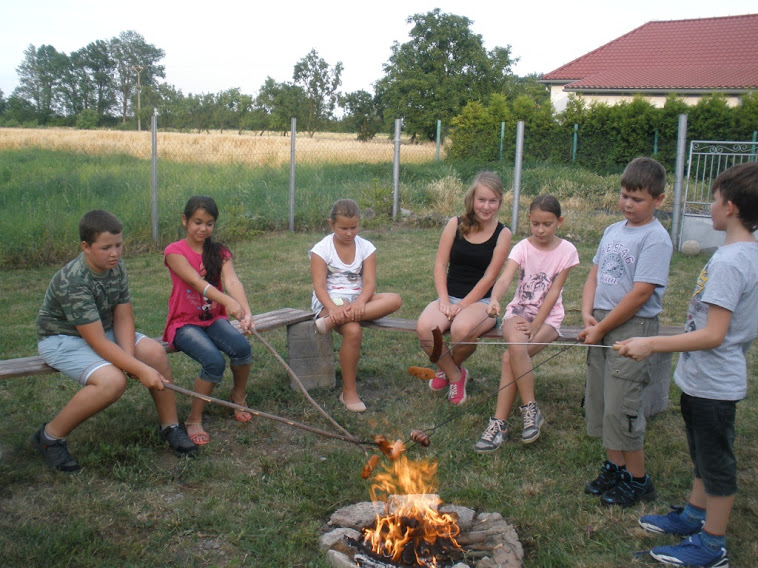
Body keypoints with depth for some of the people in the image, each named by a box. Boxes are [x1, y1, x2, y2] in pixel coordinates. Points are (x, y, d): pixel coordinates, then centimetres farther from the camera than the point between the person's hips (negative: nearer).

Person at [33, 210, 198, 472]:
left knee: (155, 352, -15)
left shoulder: (116, 268, -8)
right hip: (62, 339, -7)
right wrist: (140, 369, -34)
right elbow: (97, 342, -32)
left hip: (102, 330, 7)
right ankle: (50, 436, -10)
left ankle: (170, 426, 2)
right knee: (112, 380, -31)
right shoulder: (73, 281, -30)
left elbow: (123, 318, -8)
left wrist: (129, 358, -24)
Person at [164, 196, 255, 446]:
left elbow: (232, 281, -17)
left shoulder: (219, 252, 4)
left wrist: (246, 312, -36)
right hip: (184, 322, -4)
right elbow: (196, 281, -26)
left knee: (242, 347, -26)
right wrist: (228, 302, -44)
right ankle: (194, 420, -9)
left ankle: (238, 395, 4)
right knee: (214, 361, -30)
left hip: (214, 318, 4)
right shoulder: (175, 252, -8)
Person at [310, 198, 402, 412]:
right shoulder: (321, 249, -3)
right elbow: (319, 285, -13)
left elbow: (369, 282, -6)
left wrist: (359, 303, -28)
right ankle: (349, 392, -19)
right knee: (353, 330, -36)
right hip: (329, 301, -4)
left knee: (394, 299, -25)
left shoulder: (366, 247, 5)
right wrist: (333, 308, -33)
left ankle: (332, 321, -36)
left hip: (357, 299, 4)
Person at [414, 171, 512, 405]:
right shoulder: (455, 224, 5)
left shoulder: (502, 234, -1)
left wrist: (462, 306, -13)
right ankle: (454, 375, -1)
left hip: (480, 301, -2)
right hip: (450, 296, 2)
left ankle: (451, 368, 2)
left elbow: (489, 277, -6)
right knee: (424, 327, -30)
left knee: (462, 329, -36)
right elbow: (440, 264, 2)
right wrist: (444, 300, -11)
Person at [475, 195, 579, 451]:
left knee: (510, 357, -27)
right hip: (518, 310, 2)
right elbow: (505, 278, -20)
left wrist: (535, 325, -16)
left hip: (548, 317, -2)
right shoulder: (522, 248, -3)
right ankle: (531, 409, -21)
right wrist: (494, 300, -42)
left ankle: (500, 423, -19)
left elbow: (554, 291, -8)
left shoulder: (566, 251, -4)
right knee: (515, 344, -33)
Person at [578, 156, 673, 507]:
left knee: (621, 407, -4)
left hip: (633, 328, -8)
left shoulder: (656, 239, -13)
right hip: (601, 326, 8)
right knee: (599, 401, 14)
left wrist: (601, 329, -14)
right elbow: (595, 274, 14)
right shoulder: (613, 231, 11)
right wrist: (588, 314, -3)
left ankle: (638, 480, 14)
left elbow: (640, 294, -18)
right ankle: (614, 467, 31)